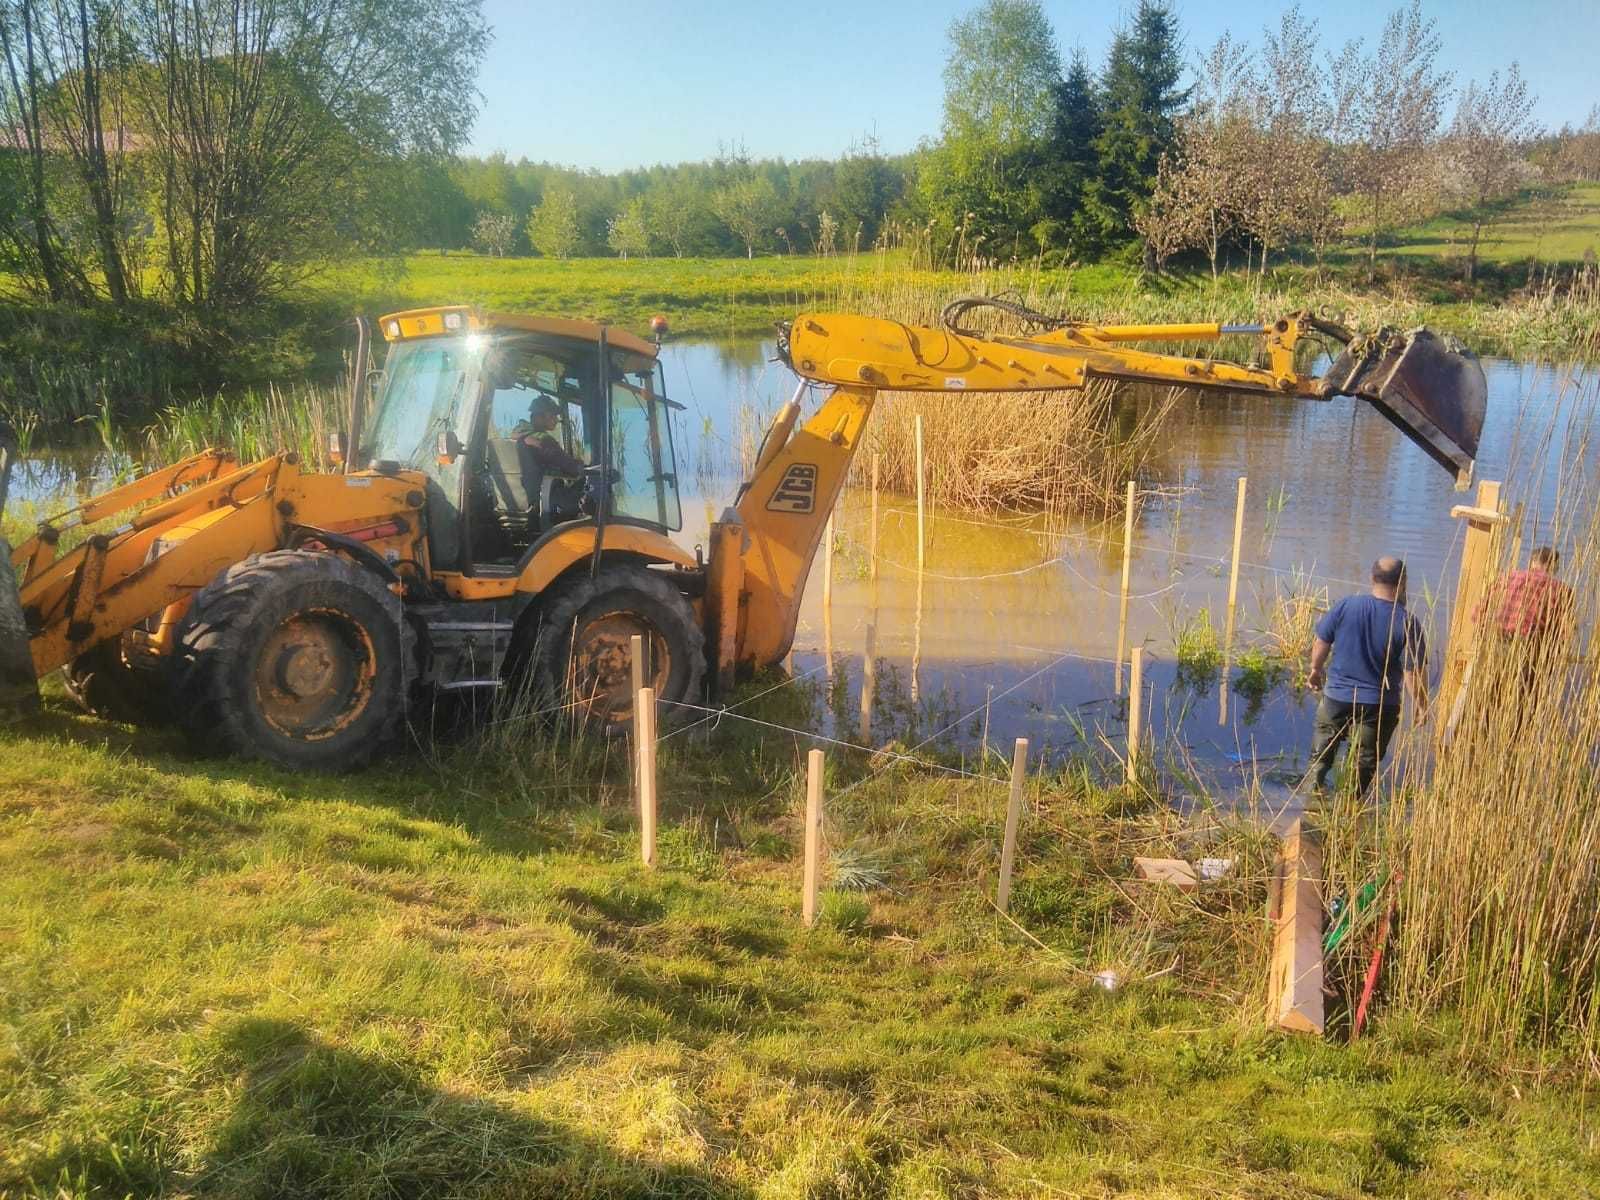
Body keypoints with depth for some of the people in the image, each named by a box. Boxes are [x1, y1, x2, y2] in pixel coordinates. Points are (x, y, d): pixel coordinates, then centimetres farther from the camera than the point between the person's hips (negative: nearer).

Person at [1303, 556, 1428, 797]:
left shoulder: (1346, 606, -10)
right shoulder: (1407, 623, -16)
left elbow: (1321, 642, 0)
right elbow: (1414, 670, -15)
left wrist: (1316, 669, 18)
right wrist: (1421, 704, 0)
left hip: (1336, 696, 2)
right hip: (1379, 705, -2)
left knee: (1322, 751, 25)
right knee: (1366, 760, 15)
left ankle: (1314, 782, 16)